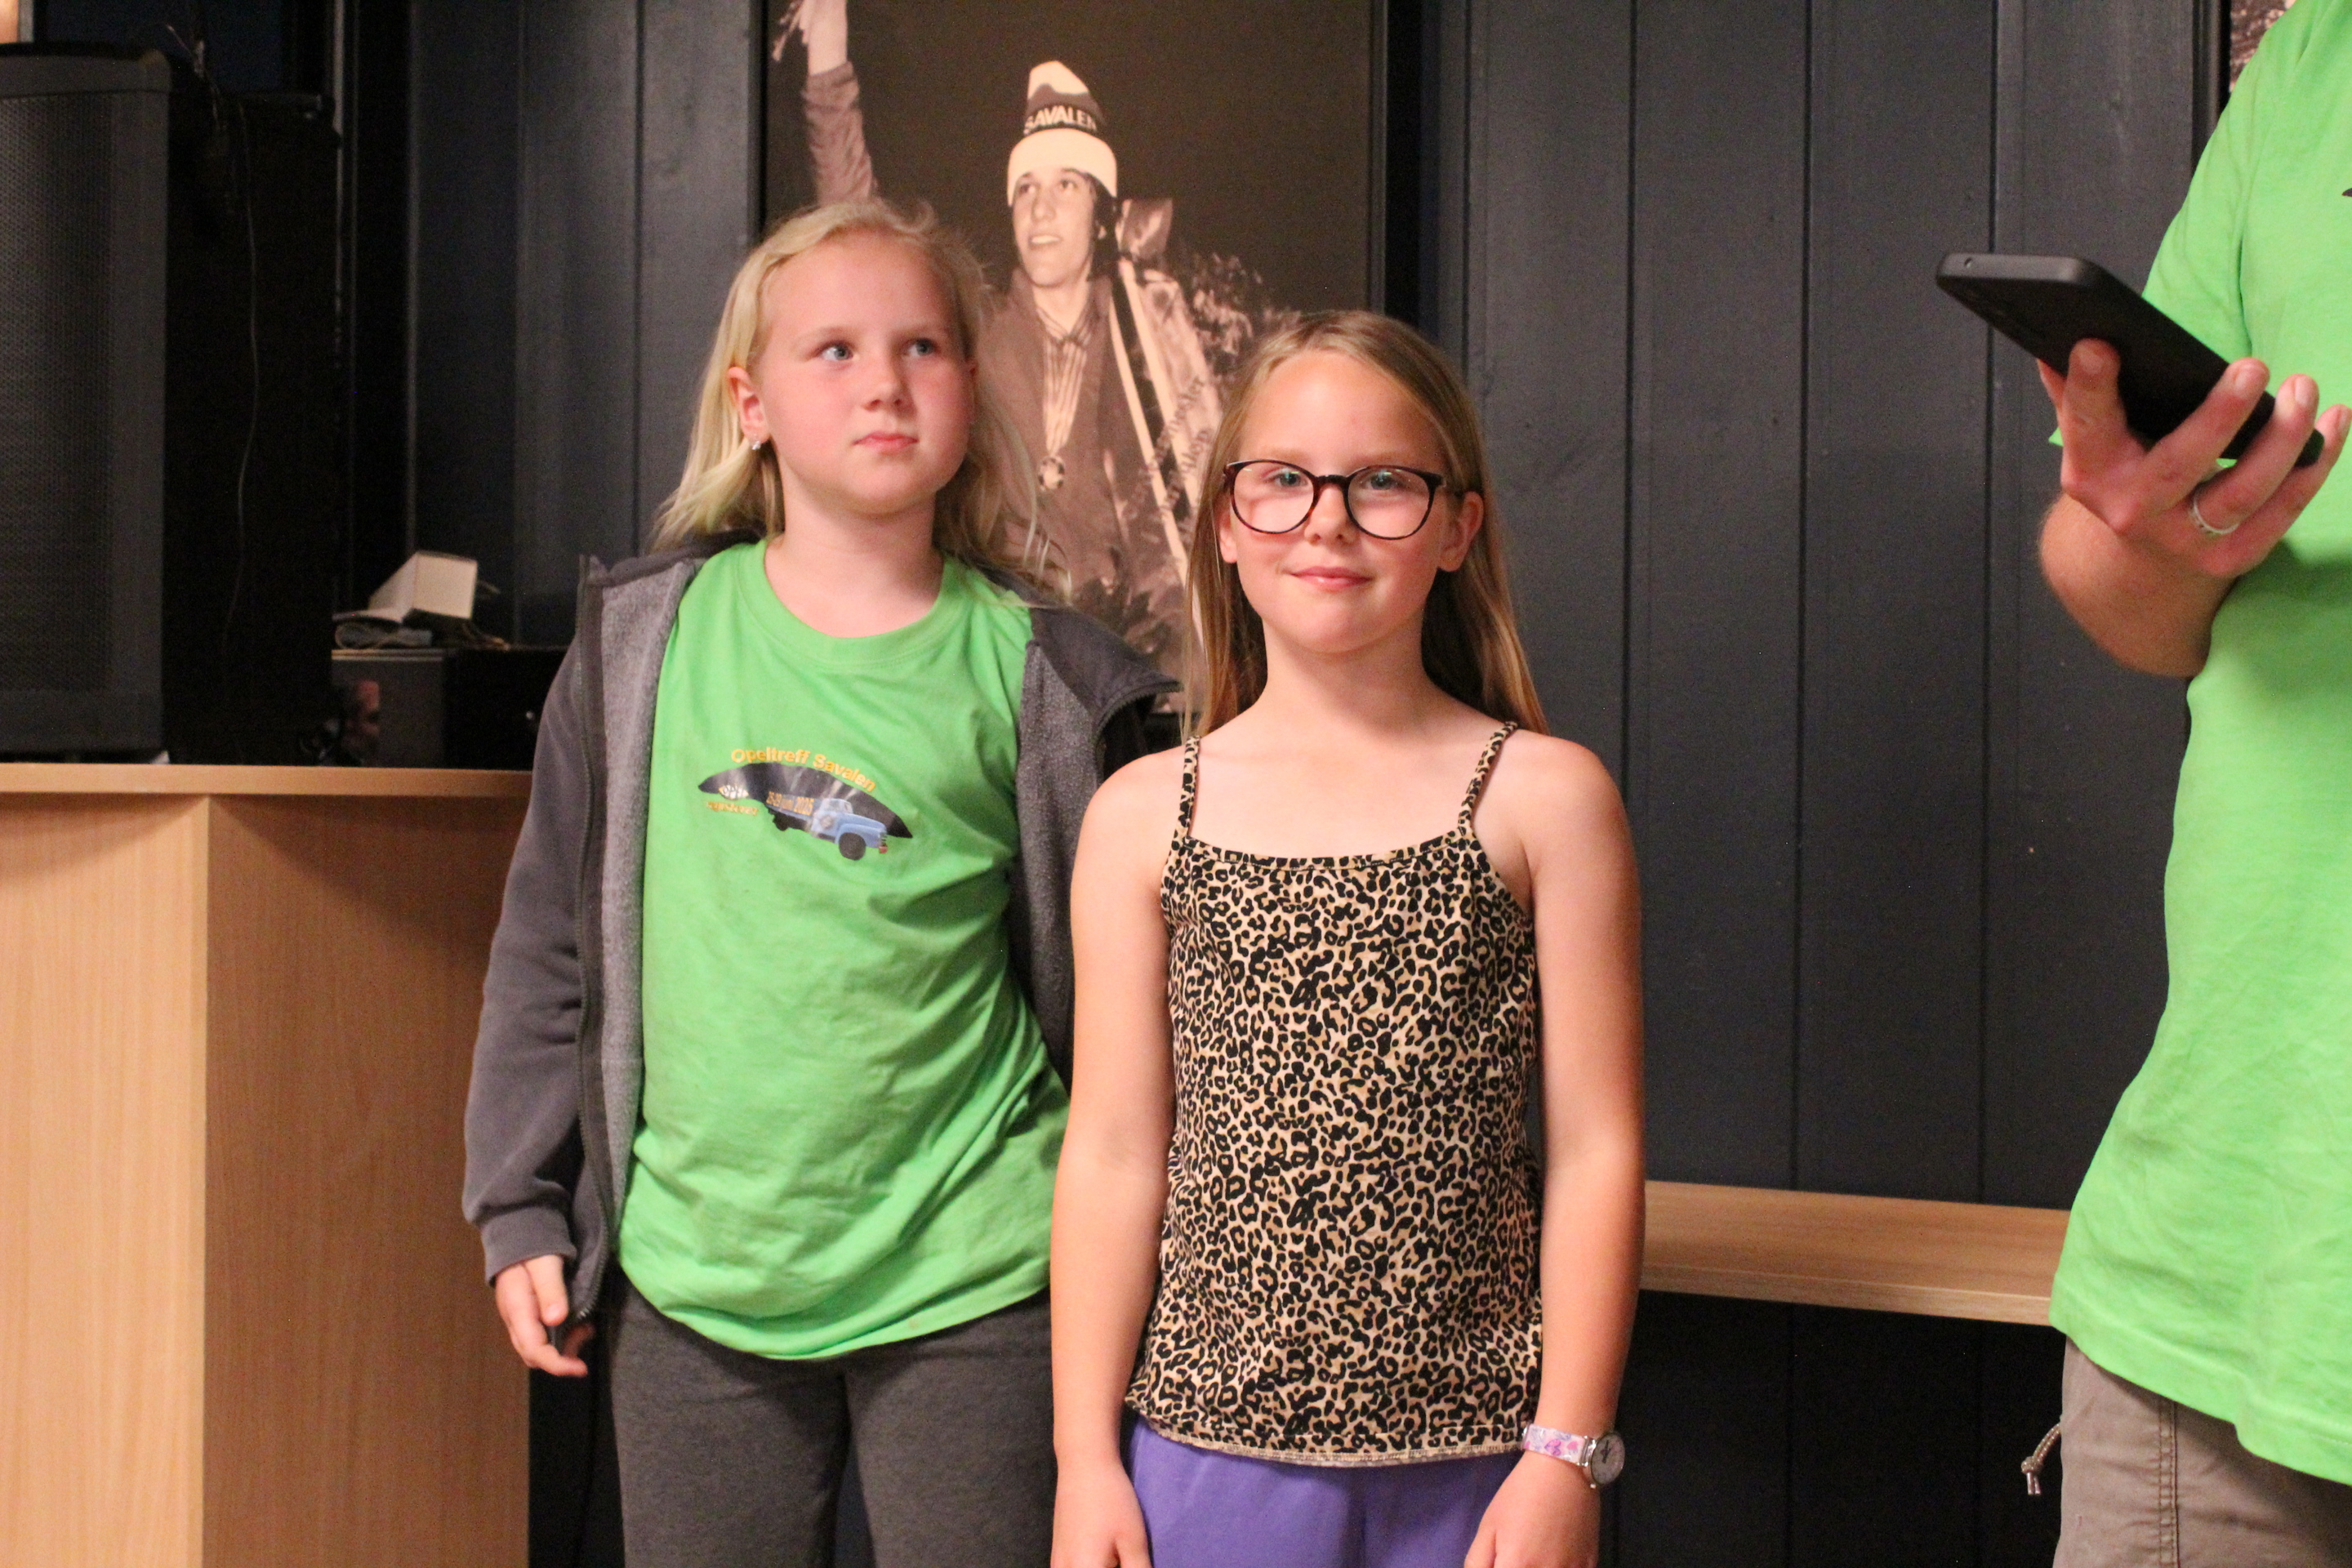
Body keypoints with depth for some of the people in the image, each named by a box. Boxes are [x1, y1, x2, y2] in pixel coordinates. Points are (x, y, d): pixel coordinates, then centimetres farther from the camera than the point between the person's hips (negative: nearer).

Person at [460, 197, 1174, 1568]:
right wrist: (524, 1209, 7)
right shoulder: (646, 635, 2)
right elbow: (553, 937, 9)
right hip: (689, 1271, 2)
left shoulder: (1030, 674, -2)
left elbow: (1102, 989, 4)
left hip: (969, 1281, -1)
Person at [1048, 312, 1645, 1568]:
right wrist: (1085, 1457, 1)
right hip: (1211, 1446, 1)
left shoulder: (1544, 797, -1)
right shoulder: (1145, 815, 2)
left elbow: (1595, 1149, -2)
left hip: (1474, 1462, -1)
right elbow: (1114, 1156, 3)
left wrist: (1567, 1454, -5)